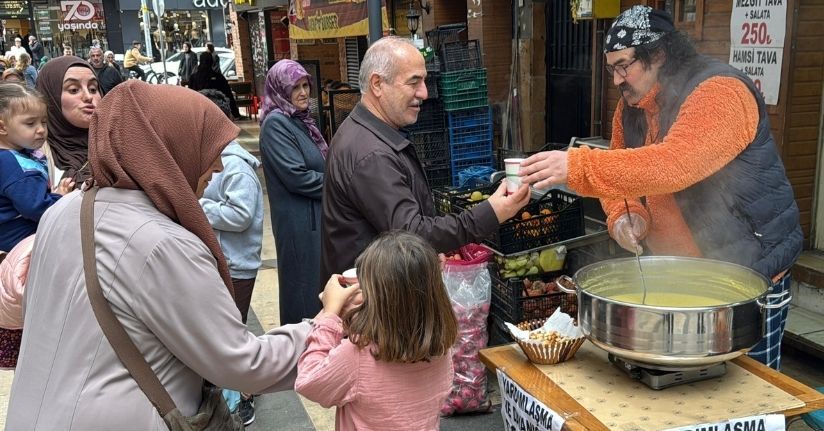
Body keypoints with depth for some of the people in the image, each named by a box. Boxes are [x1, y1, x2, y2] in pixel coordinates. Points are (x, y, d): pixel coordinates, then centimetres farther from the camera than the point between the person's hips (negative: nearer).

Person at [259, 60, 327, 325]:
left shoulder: (299, 119, 12)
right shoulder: (276, 124, -14)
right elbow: (297, 176, -21)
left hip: (316, 217, 9)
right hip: (299, 223, -9)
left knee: (321, 284, 16)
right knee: (307, 291, 0)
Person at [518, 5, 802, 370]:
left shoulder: (719, 92, -21)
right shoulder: (631, 108, 6)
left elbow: (674, 164, -37)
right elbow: (622, 171, 7)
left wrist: (576, 166, -41)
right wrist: (624, 215, -16)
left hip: (750, 273, -7)